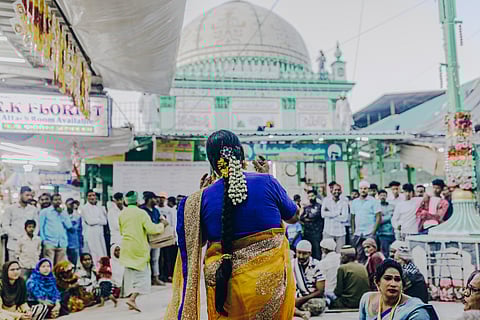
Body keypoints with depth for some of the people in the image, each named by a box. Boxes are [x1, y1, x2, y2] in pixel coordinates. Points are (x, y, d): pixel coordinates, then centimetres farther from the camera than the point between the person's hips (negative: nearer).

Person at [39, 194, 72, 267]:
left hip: (62, 244, 3)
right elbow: (41, 227, 5)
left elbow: (69, 226, 5)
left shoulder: (64, 213, 18)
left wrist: (61, 213, 2)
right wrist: (44, 240, -6)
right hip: (50, 243, -3)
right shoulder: (45, 212, 10)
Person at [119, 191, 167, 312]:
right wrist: (162, 224, -1)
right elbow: (151, 229, -17)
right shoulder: (141, 213, -12)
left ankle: (130, 296, 13)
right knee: (142, 273, 2)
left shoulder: (122, 214, 4)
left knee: (129, 273, 12)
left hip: (126, 248, 5)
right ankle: (132, 298, -13)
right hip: (139, 248, -5)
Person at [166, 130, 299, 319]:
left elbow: (198, 241, 9)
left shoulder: (203, 198, -7)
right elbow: (294, 216, 8)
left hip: (225, 283, 1)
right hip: (271, 277, 0)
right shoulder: (266, 183, -9)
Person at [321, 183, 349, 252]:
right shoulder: (326, 200, 3)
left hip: (340, 232, 0)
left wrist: (330, 214, -7)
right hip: (328, 231, 0)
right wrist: (338, 213, -9)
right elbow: (323, 214, -9)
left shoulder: (344, 201, 0)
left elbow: (344, 218, -9)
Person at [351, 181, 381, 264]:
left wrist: (374, 231, -12)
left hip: (369, 234, -4)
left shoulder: (373, 201, -2)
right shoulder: (355, 202, 12)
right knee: (360, 255, 7)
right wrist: (353, 231, 9)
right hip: (358, 234, 4)